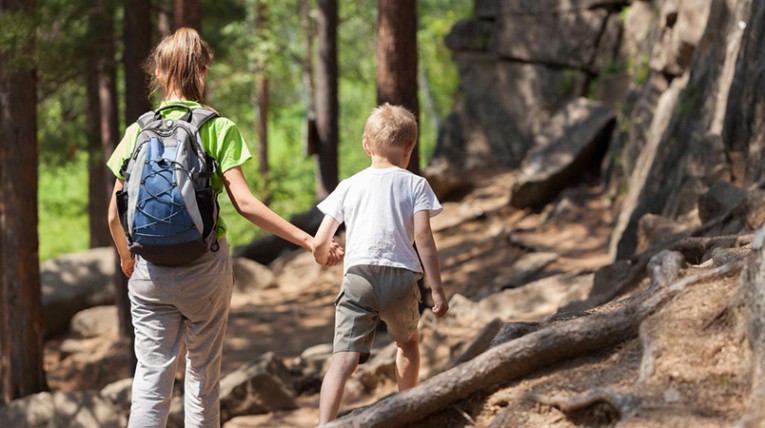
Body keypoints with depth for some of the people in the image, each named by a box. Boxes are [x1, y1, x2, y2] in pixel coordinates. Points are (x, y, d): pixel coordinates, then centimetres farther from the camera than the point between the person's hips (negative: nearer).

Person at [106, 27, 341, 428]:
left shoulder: (137, 131, 1)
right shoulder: (218, 128, -6)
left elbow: (115, 215, 2)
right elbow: (245, 203, -16)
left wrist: (126, 257, 21)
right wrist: (308, 240, -15)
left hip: (149, 271, 1)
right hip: (205, 268, -1)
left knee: (151, 379, 1)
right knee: (203, 375, 14)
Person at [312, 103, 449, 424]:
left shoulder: (349, 186, 15)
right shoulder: (415, 185, 9)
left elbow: (319, 243, 12)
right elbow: (423, 237, -3)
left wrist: (324, 257, 36)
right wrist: (437, 289, -2)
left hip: (358, 277, 0)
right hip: (401, 277, 0)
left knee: (343, 358, -11)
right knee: (408, 343, 28)